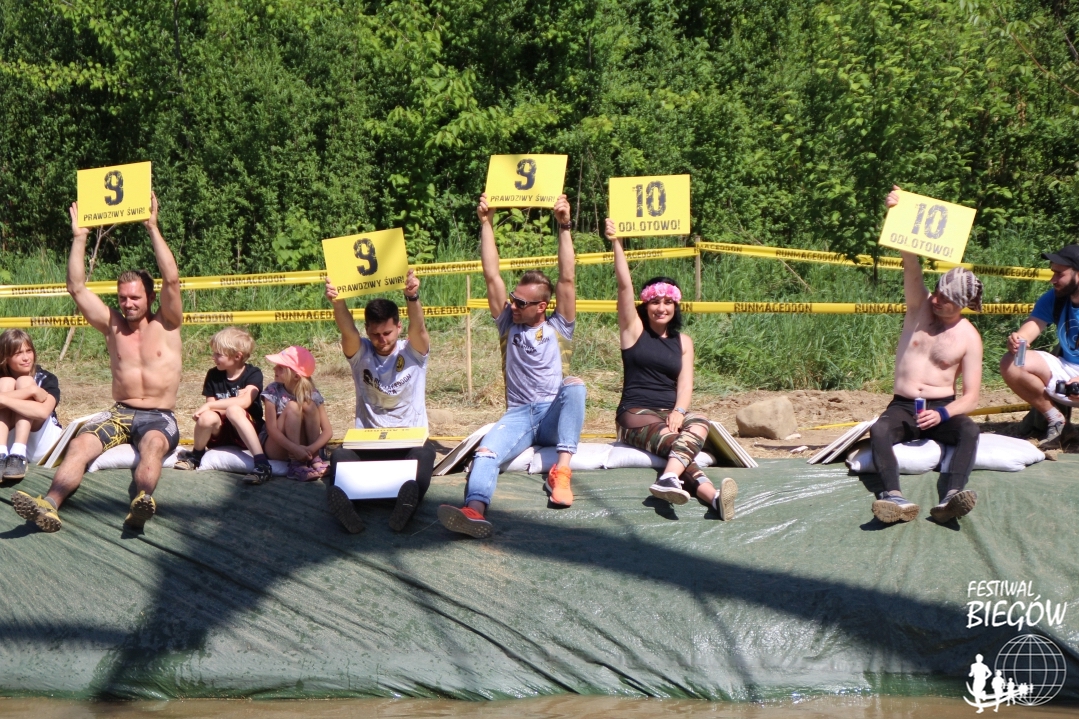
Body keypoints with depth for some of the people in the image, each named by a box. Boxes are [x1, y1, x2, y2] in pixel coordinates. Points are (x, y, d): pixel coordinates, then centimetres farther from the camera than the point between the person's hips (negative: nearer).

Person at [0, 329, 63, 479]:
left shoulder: (46, 379, -7)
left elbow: (43, 412, -29)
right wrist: (31, 391, -31)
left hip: (41, 444, -2)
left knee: (25, 381, -17)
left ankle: (18, 456, -35)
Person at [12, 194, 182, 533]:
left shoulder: (166, 325, 4)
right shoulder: (112, 324, 13)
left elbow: (171, 279, -11)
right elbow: (77, 287, 6)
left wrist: (152, 228, -14)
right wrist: (79, 237, 0)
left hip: (159, 417, -3)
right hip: (119, 413, 3)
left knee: (153, 445, -38)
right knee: (80, 444, -27)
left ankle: (141, 503, -67)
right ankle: (50, 505, -52)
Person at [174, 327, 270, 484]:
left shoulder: (253, 374, -7)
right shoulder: (213, 375, 5)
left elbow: (245, 402, -24)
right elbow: (211, 406, 1)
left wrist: (209, 405, -24)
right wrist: (235, 401, -16)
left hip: (246, 431, -3)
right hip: (220, 432, 3)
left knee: (234, 411, -36)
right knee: (207, 417, -32)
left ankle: (262, 464, -44)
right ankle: (196, 456, -2)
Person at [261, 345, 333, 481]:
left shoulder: (312, 395, -9)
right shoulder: (273, 392, -13)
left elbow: (327, 431, -12)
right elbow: (271, 429, -20)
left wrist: (311, 449, -31)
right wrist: (294, 448, -34)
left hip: (302, 447, 2)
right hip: (276, 448, -2)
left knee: (308, 406, -21)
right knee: (292, 407, -26)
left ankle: (315, 459, -18)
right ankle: (296, 465, -30)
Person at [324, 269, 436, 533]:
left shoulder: (413, 352, 3)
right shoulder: (360, 353, 5)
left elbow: (418, 326, -19)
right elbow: (347, 330, -16)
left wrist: (412, 298, -41)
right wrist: (337, 302, -39)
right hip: (367, 443, 1)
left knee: (423, 454, -37)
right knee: (340, 456, -32)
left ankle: (408, 502, -66)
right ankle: (341, 501, -63)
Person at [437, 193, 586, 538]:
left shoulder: (558, 328, 10)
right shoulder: (508, 324, 14)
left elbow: (566, 279, -1)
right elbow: (492, 276, 7)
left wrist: (564, 227, -8)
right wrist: (486, 224, 1)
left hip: (555, 415, -1)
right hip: (518, 415, 1)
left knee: (574, 385, -33)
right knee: (487, 451, -31)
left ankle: (561, 471, -39)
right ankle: (475, 509, -62)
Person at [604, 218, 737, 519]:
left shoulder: (683, 342, 16)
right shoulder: (634, 330, 8)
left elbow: (685, 382, 3)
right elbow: (624, 285, -4)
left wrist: (679, 411, -18)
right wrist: (616, 243, -13)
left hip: (671, 413, 3)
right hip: (636, 414, -3)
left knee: (699, 423, -34)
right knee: (676, 440, -35)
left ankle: (669, 479, -60)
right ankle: (713, 496, -59)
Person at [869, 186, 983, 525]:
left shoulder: (969, 339, -1)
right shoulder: (920, 307, 4)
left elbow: (971, 396, -3)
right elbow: (912, 264, -12)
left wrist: (943, 414, -23)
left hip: (943, 408, -1)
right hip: (903, 407, 1)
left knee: (970, 430, -34)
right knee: (878, 430, -33)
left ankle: (950, 498, -54)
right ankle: (895, 498, -56)